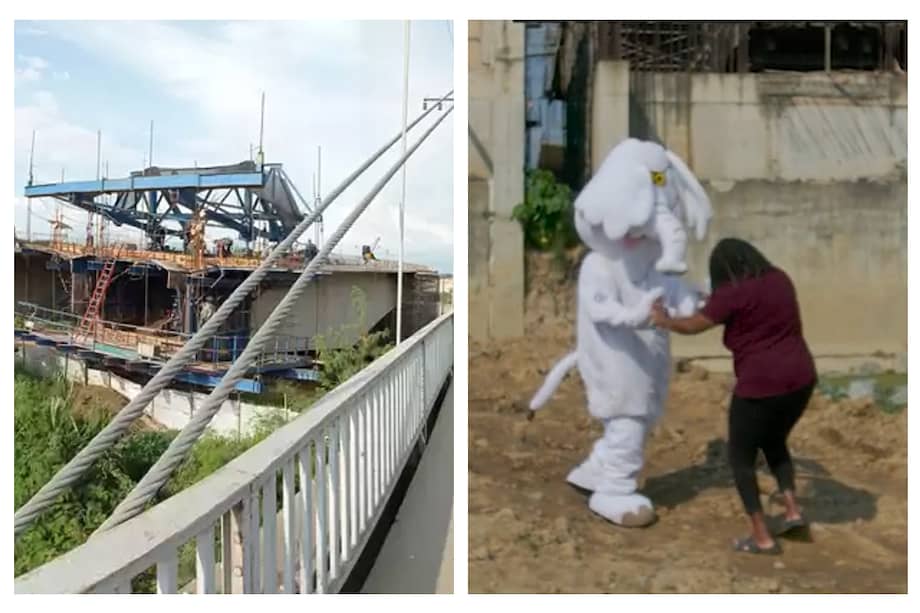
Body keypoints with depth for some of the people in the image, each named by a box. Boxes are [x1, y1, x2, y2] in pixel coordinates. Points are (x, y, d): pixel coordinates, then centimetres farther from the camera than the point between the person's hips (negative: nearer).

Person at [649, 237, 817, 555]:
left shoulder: (733, 293, -12)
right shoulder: (780, 280, 9)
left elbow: (693, 325, -5)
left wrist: (663, 320, 13)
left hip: (761, 388, -7)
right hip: (800, 380, 8)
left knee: (740, 458, 11)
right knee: (773, 443, 30)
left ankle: (762, 538, 14)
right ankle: (793, 511, 21)